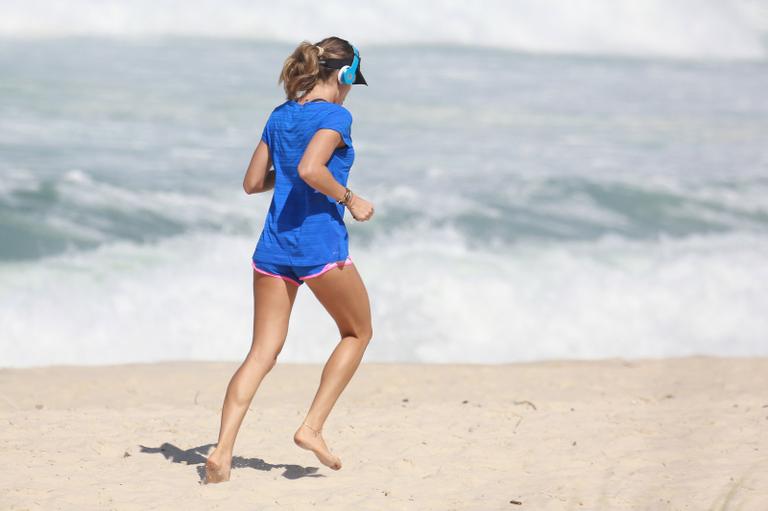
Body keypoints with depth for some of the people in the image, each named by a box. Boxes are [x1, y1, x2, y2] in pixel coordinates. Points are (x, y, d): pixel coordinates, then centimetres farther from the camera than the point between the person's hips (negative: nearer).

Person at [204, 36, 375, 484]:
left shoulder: (279, 116, 14)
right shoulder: (336, 116, -8)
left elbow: (253, 182, 16)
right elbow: (310, 169, -24)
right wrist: (350, 200, -11)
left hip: (274, 247, 6)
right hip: (320, 244, -6)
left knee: (262, 353, 3)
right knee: (359, 332, 17)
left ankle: (223, 451, -12)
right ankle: (312, 427, 6)